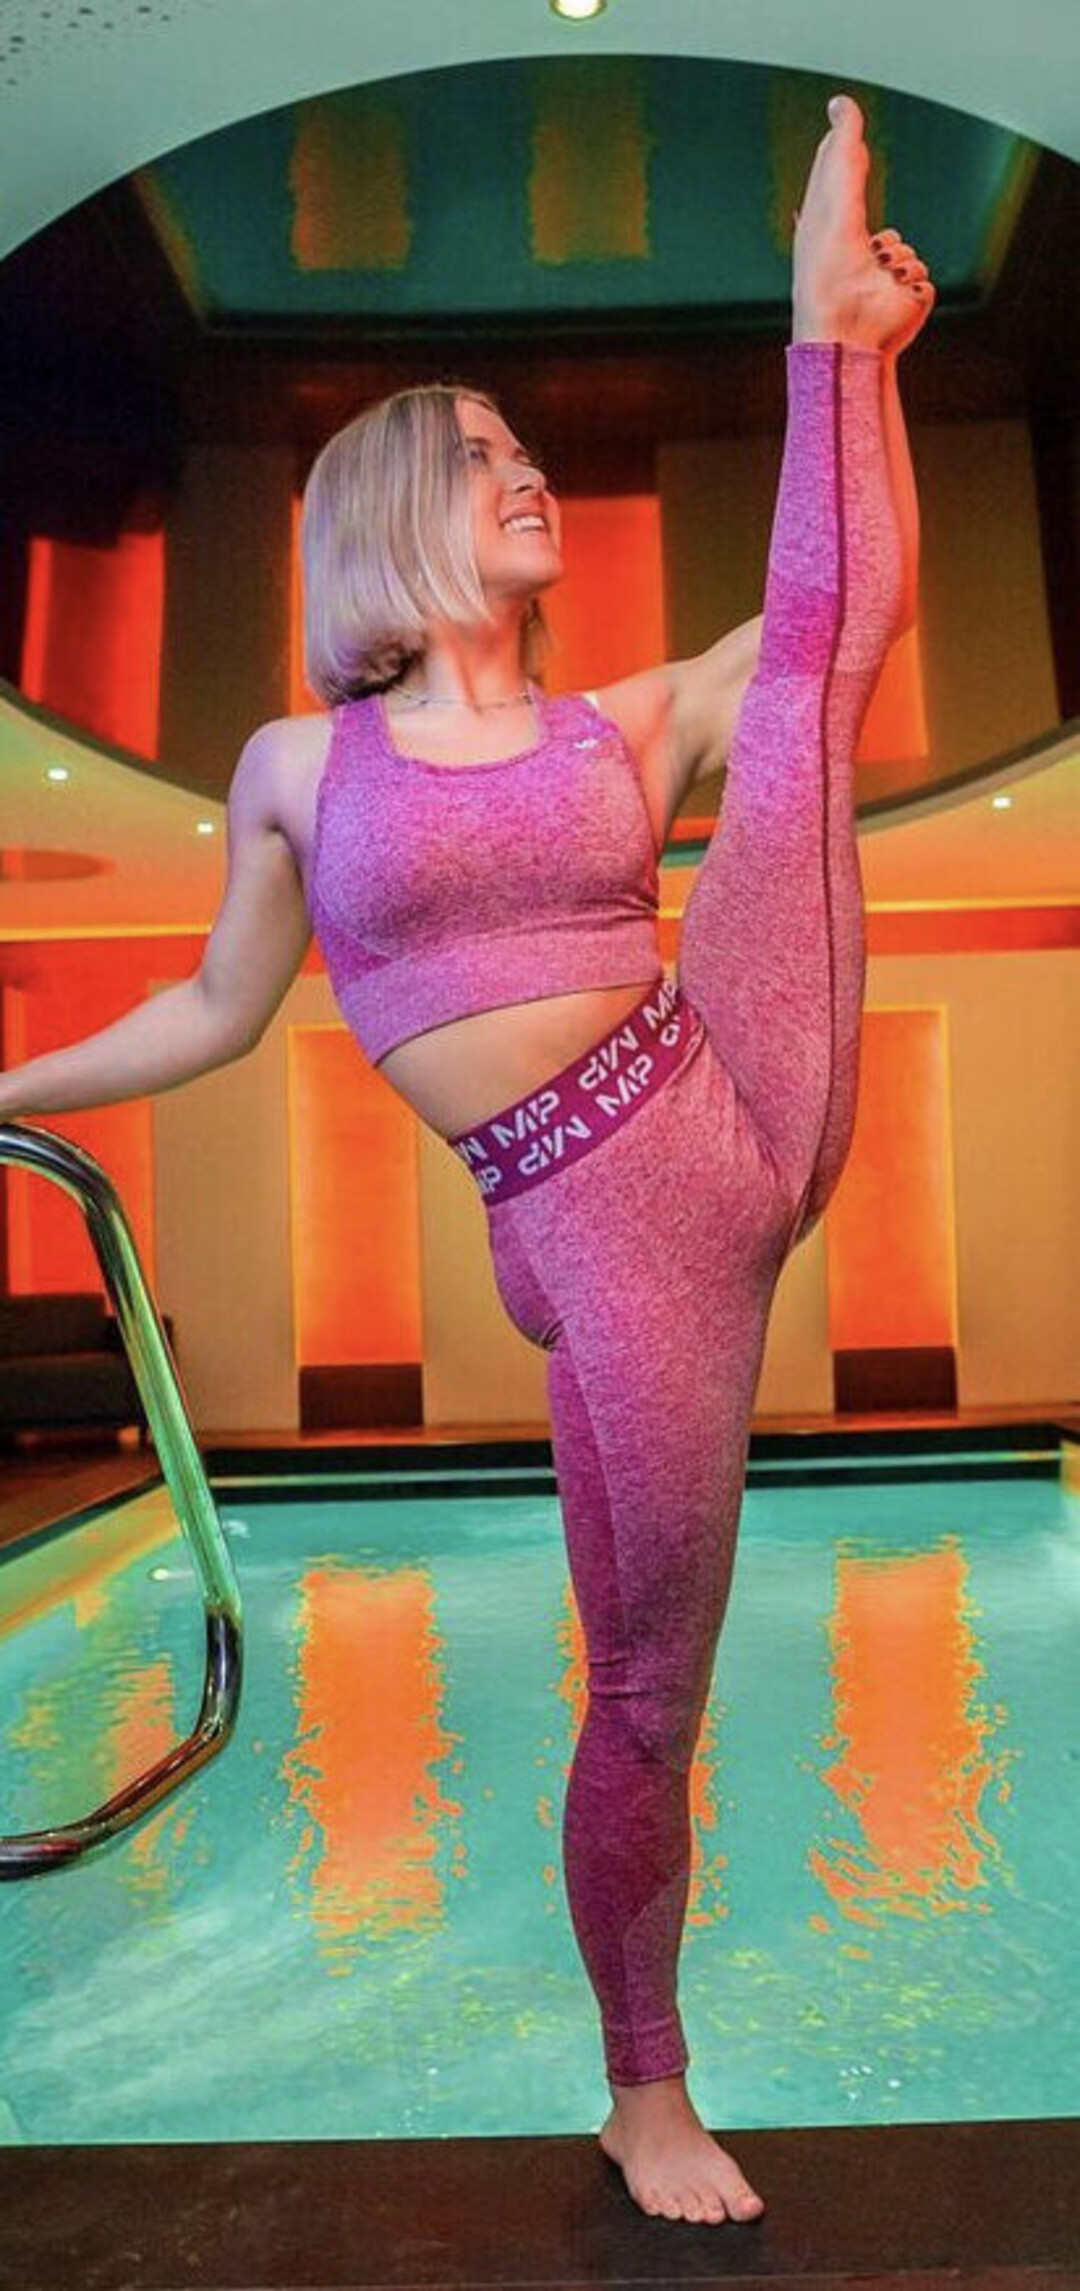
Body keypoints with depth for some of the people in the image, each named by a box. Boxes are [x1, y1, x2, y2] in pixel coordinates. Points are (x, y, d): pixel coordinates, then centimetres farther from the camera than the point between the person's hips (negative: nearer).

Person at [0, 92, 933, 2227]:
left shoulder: (637, 724, 13)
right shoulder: (297, 765, 8)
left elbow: (847, 618, 7)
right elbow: (215, 1013, 16)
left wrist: (837, 334, 1)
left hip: (745, 1108, 3)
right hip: (591, 1223, -3)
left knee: (826, 639, 1)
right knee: (646, 1680, 8)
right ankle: (649, 2094, 32)